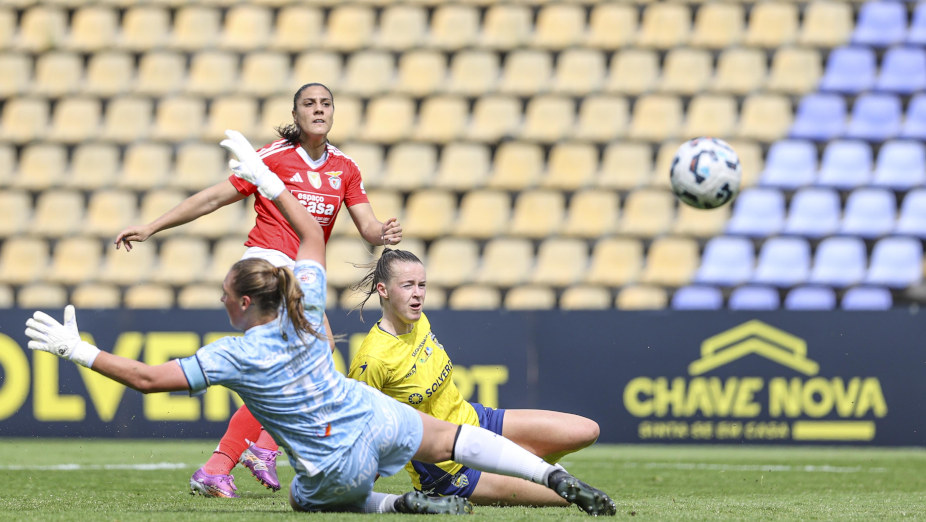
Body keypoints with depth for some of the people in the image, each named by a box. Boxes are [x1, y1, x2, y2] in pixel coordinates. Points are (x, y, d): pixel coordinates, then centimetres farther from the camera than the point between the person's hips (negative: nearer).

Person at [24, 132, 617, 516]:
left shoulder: (234, 357, -20)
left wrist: (78, 351, -15)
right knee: (451, 436, 19)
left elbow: (147, 378, -20)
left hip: (337, 467, -4)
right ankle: (556, 479, 2)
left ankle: (400, 504, 6)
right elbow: (314, 233, 12)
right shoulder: (304, 308, -7)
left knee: (306, 500, 29)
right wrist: (269, 181, 16)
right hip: (374, 417, 4)